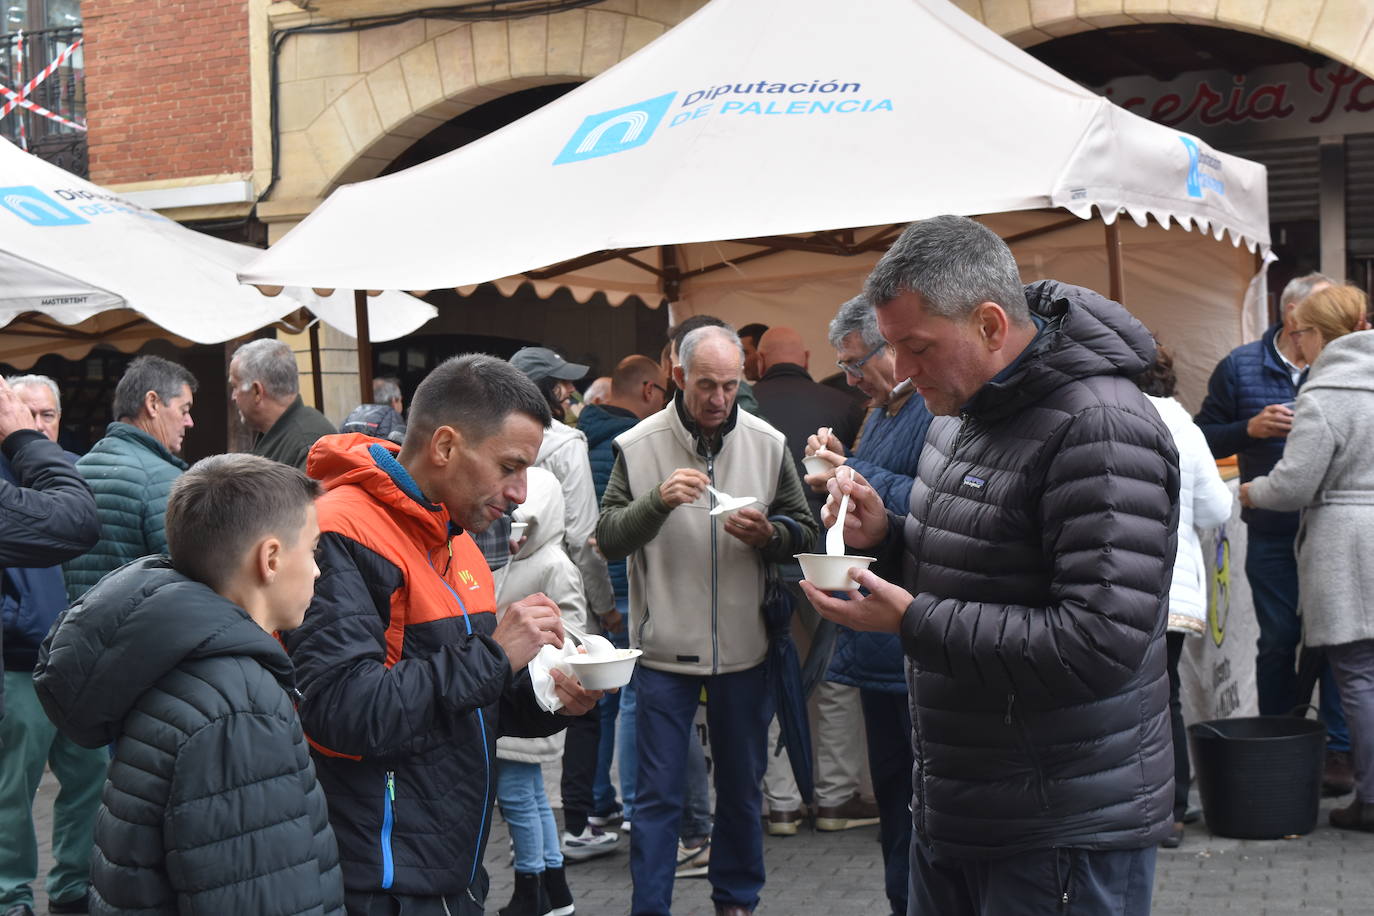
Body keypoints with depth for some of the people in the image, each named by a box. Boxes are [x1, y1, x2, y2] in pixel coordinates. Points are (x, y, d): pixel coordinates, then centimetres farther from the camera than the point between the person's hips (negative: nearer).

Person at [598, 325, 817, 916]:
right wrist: (657, 501, -24)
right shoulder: (639, 446, -6)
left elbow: (804, 532, 6)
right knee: (657, 793, 5)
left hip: (743, 647, 3)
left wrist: (767, 534, -15)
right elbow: (608, 539, -8)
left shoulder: (767, 444, 0)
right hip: (665, 648, -2)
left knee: (742, 786, 17)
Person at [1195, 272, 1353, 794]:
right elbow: (1204, 437, 6)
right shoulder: (1240, 368, 4)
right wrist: (1251, 428, -11)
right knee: (1278, 640, 7)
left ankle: (1339, 750, 10)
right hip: (1272, 532, 0)